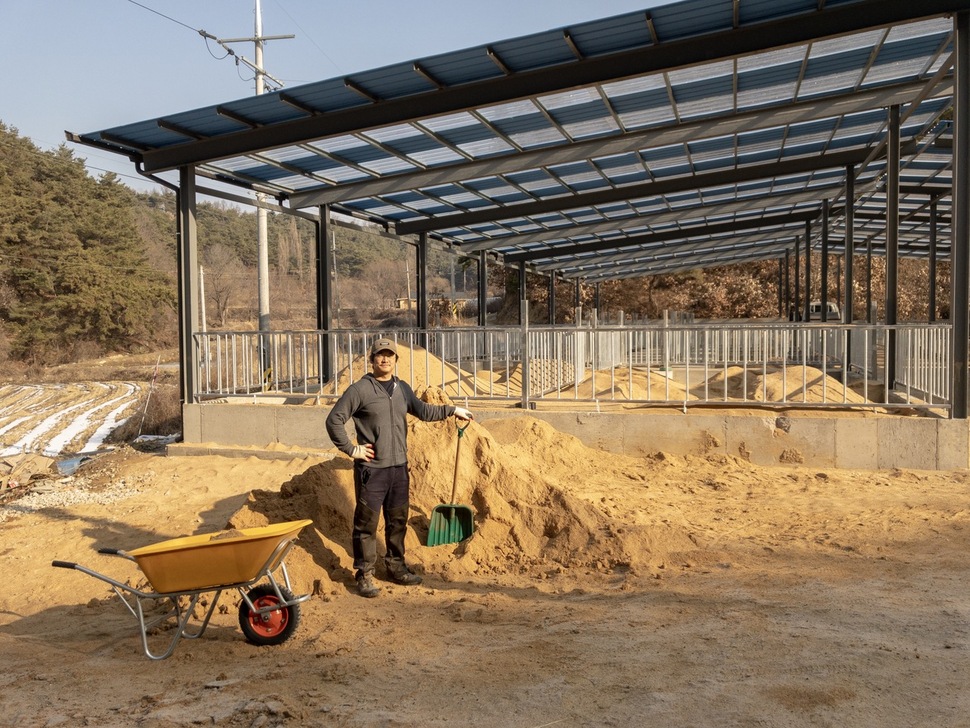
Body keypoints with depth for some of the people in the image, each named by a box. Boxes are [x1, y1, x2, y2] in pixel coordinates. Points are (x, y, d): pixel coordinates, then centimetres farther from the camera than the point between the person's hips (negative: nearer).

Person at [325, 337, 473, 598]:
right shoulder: (360, 389, -9)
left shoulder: (402, 389, 11)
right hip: (371, 469, -6)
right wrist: (350, 449, -10)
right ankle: (365, 574, 11)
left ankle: (396, 567, 30)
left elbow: (423, 411, 22)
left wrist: (452, 410, 23)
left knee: (398, 521, 15)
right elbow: (334, 420, -10)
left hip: (399, 468, 6)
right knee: (367, 524, 1)